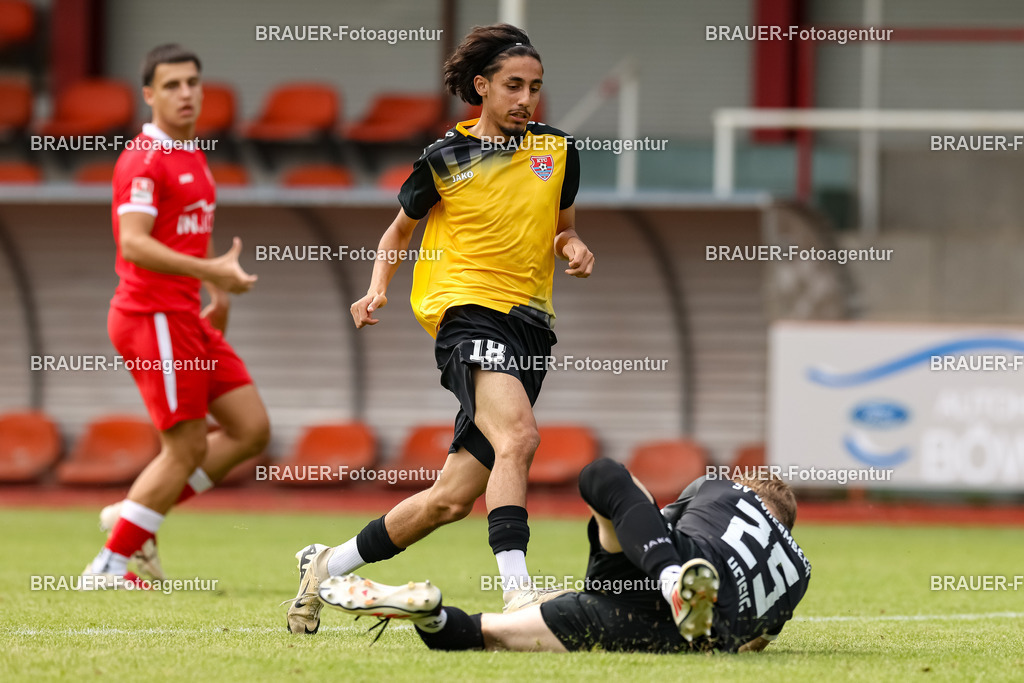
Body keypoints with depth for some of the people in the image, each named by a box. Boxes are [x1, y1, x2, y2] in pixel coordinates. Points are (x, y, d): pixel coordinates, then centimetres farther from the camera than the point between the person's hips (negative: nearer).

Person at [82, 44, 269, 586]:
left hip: (188, 318, 9)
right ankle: (111, 563, 1)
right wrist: (209, 271, -30)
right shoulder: (144, 160, -14)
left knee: (252, 428, 5)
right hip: (153, 314, -9)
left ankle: (137, 516, 12)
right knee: (187, 447, -8)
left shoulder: (192, 155, 17)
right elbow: (134, 243, -24)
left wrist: (216, 290, 19)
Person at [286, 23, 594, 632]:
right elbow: (400, 230, 16)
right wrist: (378, 287, -2)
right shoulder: (446, 159, 2)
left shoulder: (558, 151, 12)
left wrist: (572, 247, 2)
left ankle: (327, 565, 20)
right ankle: (517, 590, -40)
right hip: (469, 312, -5)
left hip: (530, 327, 5)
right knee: (518, 436, -33)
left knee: (452, 499, 2)